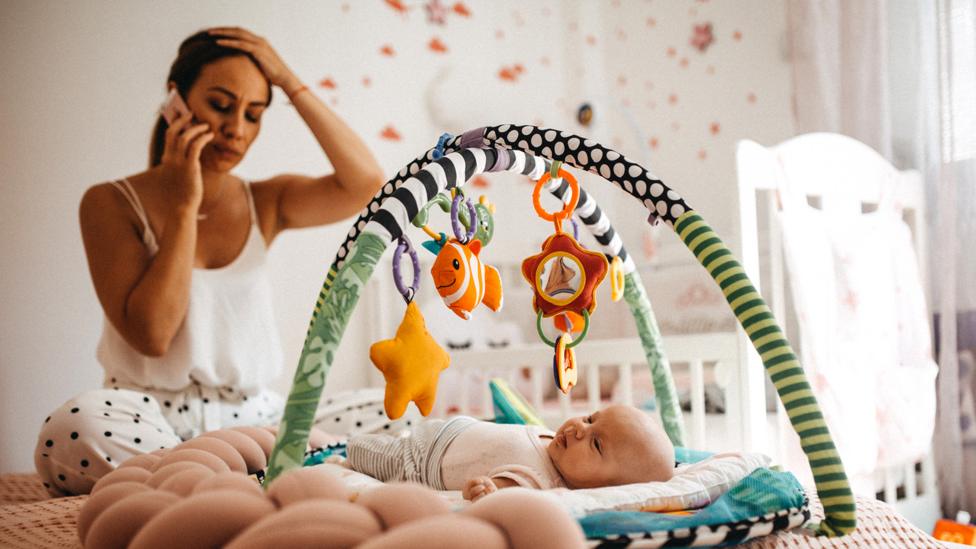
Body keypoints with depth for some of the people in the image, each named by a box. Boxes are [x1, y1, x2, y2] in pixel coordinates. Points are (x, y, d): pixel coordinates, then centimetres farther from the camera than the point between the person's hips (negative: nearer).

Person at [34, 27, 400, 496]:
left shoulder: (265, 203, 9)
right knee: (74, 430, -38)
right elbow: (150, 334, -13)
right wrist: (183, 206, -12)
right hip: (151, 415, -3)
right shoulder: (111, 204, -2)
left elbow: (365, 183, -10)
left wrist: (291, 84, -6)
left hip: (252, 414, 4)